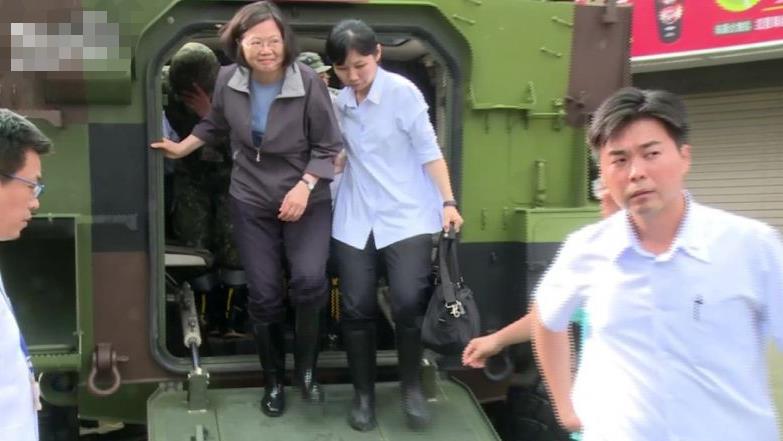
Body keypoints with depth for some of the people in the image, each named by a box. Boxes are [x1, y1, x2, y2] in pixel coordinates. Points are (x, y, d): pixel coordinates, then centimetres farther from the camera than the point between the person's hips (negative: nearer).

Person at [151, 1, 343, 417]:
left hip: (306, 202, -2)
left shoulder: (308, 82, -17)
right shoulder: (228, 80, -7)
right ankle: (273, 381, 26)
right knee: (263, 296, 5)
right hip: (251, 202, 3)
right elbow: (215, 123, 16)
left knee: (309, 279, -24)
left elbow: (329, 147, -10)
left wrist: (304, 186, -20)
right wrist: (182, 147, 19)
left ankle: (306, 365, 3)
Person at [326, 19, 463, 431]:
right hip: (356, 218, 4)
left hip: (407, 215, -4)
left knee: (408, 302, -13)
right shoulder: (339, 102, 7)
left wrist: (447, 202, -11)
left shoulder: (402, 91, -6)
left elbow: (428, 150, -6)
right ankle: (363, 394, 17)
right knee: (356, 307, 0)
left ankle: (411, 388, 10)